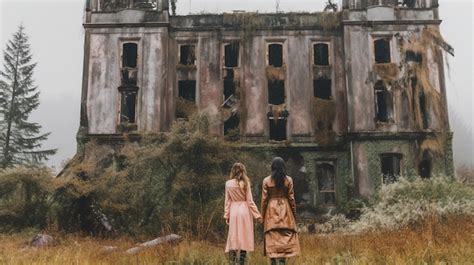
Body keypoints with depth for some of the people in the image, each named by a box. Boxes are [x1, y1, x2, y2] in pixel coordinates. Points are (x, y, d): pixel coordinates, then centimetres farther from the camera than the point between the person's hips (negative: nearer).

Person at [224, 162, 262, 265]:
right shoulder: (245, 183, -5)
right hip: (244, 210, -2)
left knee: (233, 237, 8)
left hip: (233, 211, 2)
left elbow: (227, 201, 4)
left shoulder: (228, 183, 2)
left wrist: (227, 215, 10)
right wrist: (257, 215, 1)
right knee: (244, 237, 4)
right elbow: (249, 201, -5)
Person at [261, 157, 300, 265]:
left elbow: (264, 199, -1)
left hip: (271, 211, 0)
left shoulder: (266, 180, -2)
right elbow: (291, 198, 0)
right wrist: (294, 214, 10)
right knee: (286, 238, 5)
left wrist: (263, 215, 7)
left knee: (272, 239, 5)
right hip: (285, 211, 0)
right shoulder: (288, 180, -2)